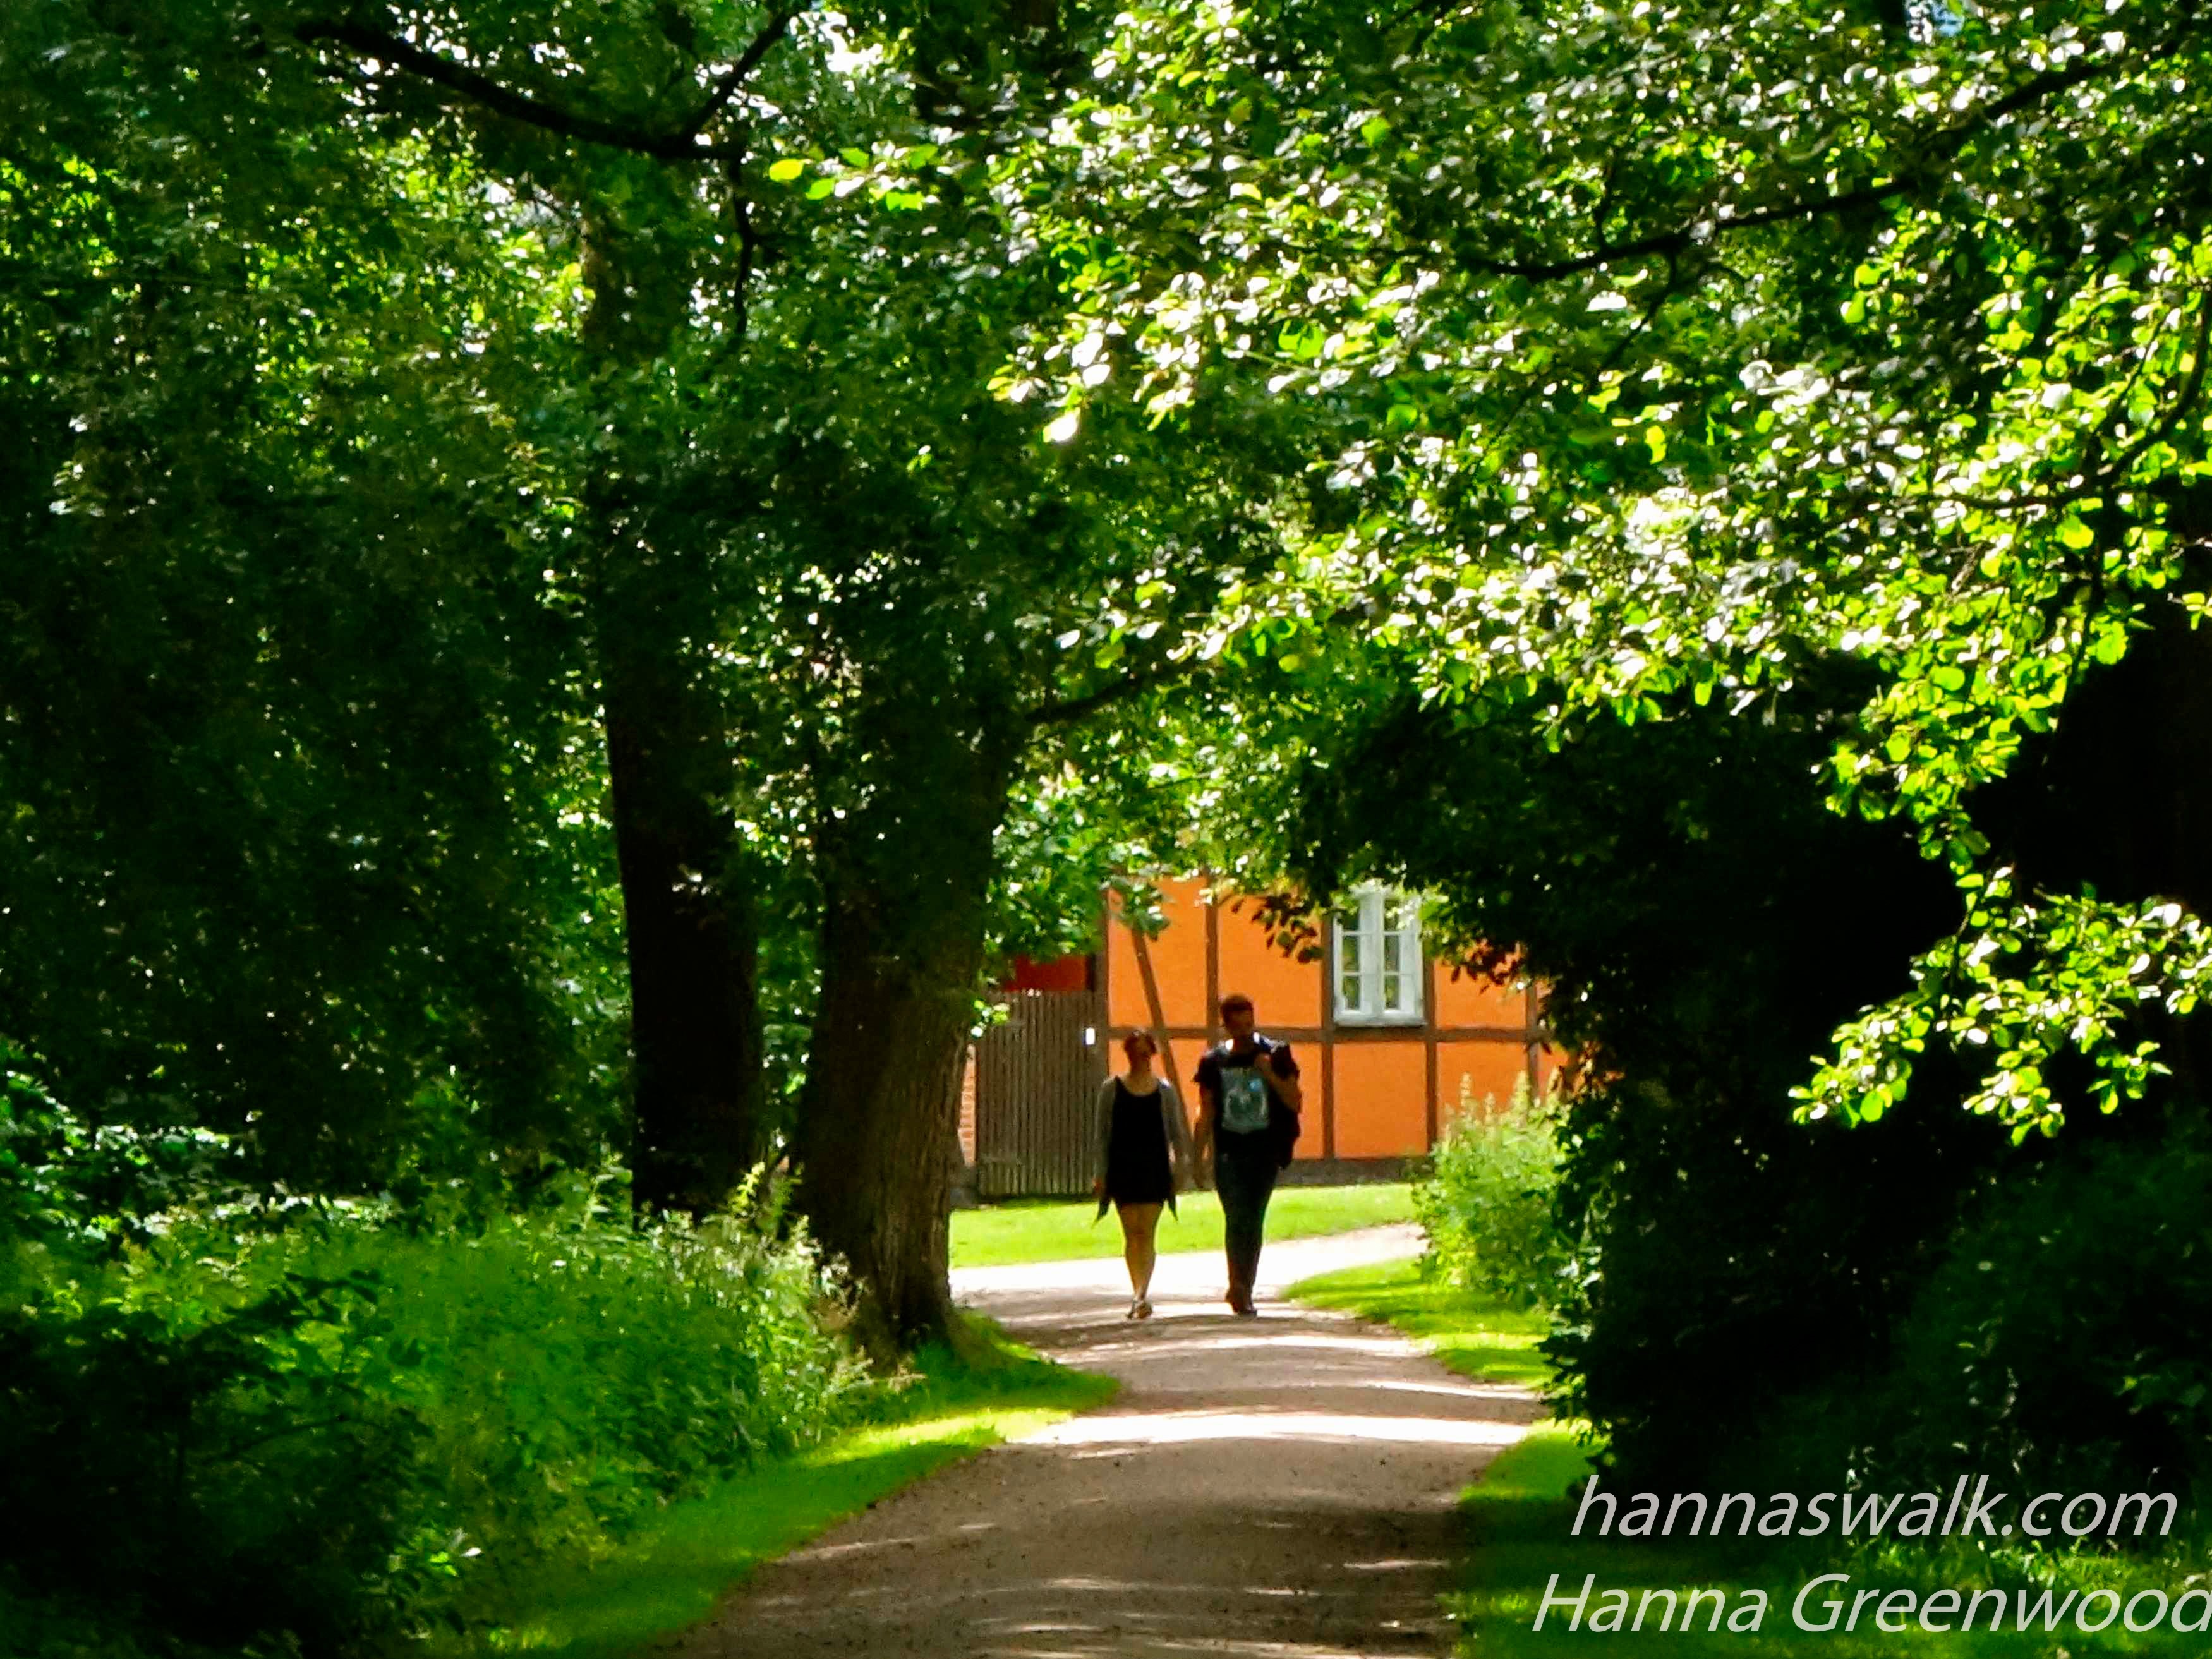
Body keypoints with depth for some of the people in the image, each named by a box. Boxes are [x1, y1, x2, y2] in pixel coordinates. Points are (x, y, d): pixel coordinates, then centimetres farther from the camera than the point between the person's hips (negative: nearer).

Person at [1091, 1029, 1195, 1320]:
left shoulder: (1164, 1090, 6)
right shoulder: (1111, 1089, 4)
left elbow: (1177, 1132, 10)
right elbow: (1100, 1134, 4)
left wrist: (1182, 1167, 3)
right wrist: (1099, 1174, -1)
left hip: (1155, 1168, -1)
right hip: (1122, 1168, 1)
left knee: (1146, 1234, -8)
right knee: (1131, 1234, 2)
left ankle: (1142, 1295, -13)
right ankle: (1139, 1294, 11)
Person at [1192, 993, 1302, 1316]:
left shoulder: (1276, 1055, 3)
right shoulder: (1214, 1061, 5)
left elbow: (1296, 1104, -1)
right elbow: (1206, 1113, 10)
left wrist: (1270, 1075, -14)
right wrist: (1200, 1157, 6)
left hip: (1264, 1153, 0)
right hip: (1228, 1153, 0)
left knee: (1254, 1223, 3)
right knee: (1236, 1219, -13)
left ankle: (1243, 1290, 12)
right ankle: (1239, 1288, -12)